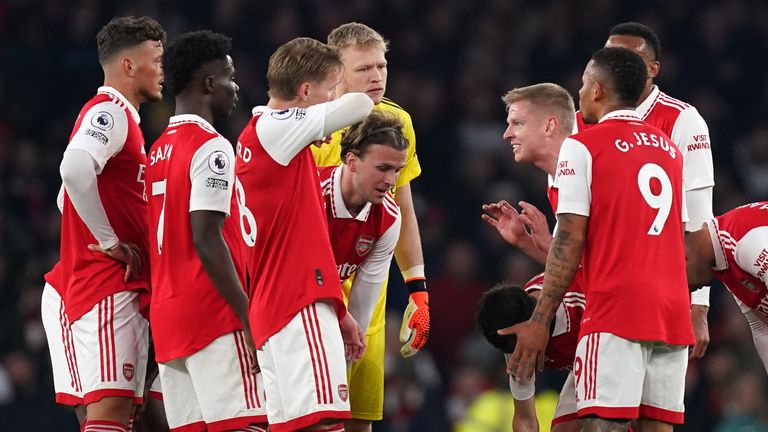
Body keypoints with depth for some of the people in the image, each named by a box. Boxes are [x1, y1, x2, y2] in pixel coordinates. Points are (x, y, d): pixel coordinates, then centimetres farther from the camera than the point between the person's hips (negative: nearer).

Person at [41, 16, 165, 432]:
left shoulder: (120, 117, 22)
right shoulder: (110, 112, -10)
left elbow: (69, 195, 31)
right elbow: (75, 169, -29)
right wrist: (111, 242, -21)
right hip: (108, 285, -10)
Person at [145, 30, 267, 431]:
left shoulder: (159, 150, 18)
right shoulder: (211, 147, -10)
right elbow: (207, 240, -18)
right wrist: (249, 316, -17)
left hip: (167, 313, 9)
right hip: (213, 312, -9)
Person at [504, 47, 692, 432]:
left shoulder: (582, 147, -2)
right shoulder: (671, 150, 18)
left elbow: (570, 242, -7)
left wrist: (539, 321, -5)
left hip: (614, 313, -6)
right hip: (672, 313, 6)